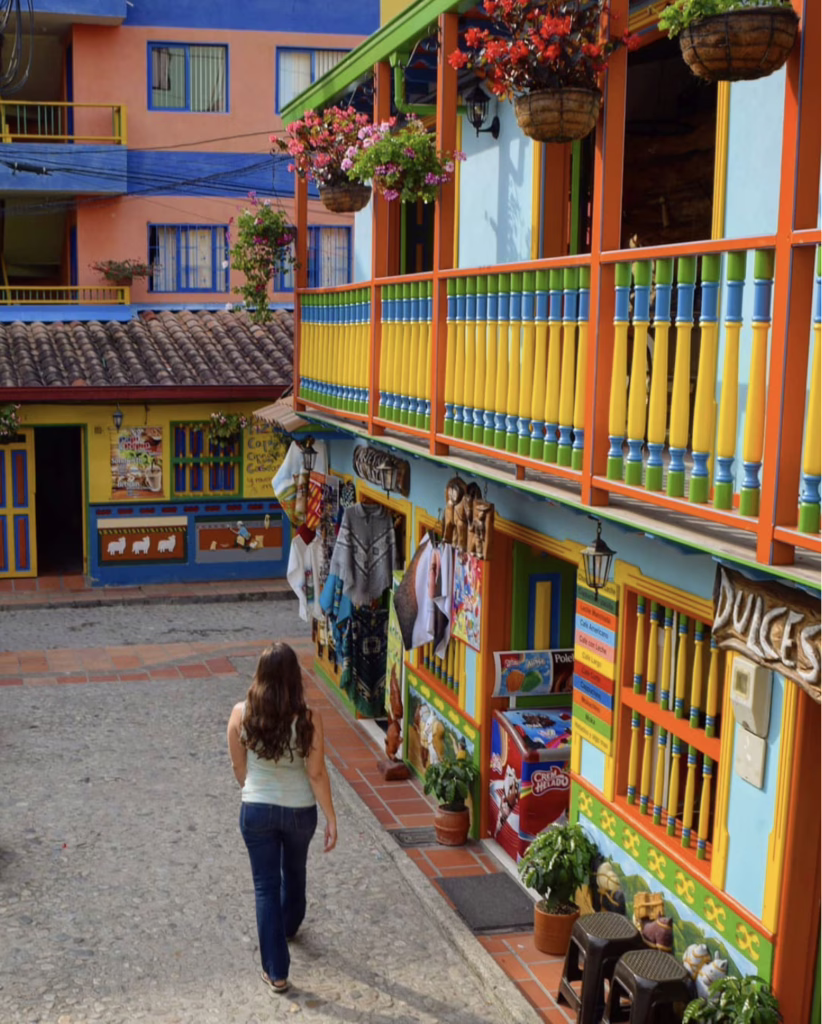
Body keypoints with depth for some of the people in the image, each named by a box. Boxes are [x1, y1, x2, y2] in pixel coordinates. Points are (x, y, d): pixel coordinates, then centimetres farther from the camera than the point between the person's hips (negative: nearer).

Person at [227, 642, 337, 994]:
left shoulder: (241, 714, -14)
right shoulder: (307, 719, -20)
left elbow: (238, 767, -1)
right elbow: (317, 774, -14)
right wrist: (331, 818, -4)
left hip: (256, 810, 0)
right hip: (300, 810, 0)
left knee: (266, 885, 10)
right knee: (294, 871, 28)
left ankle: (276, 972, 13)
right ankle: (289, 926, 55)